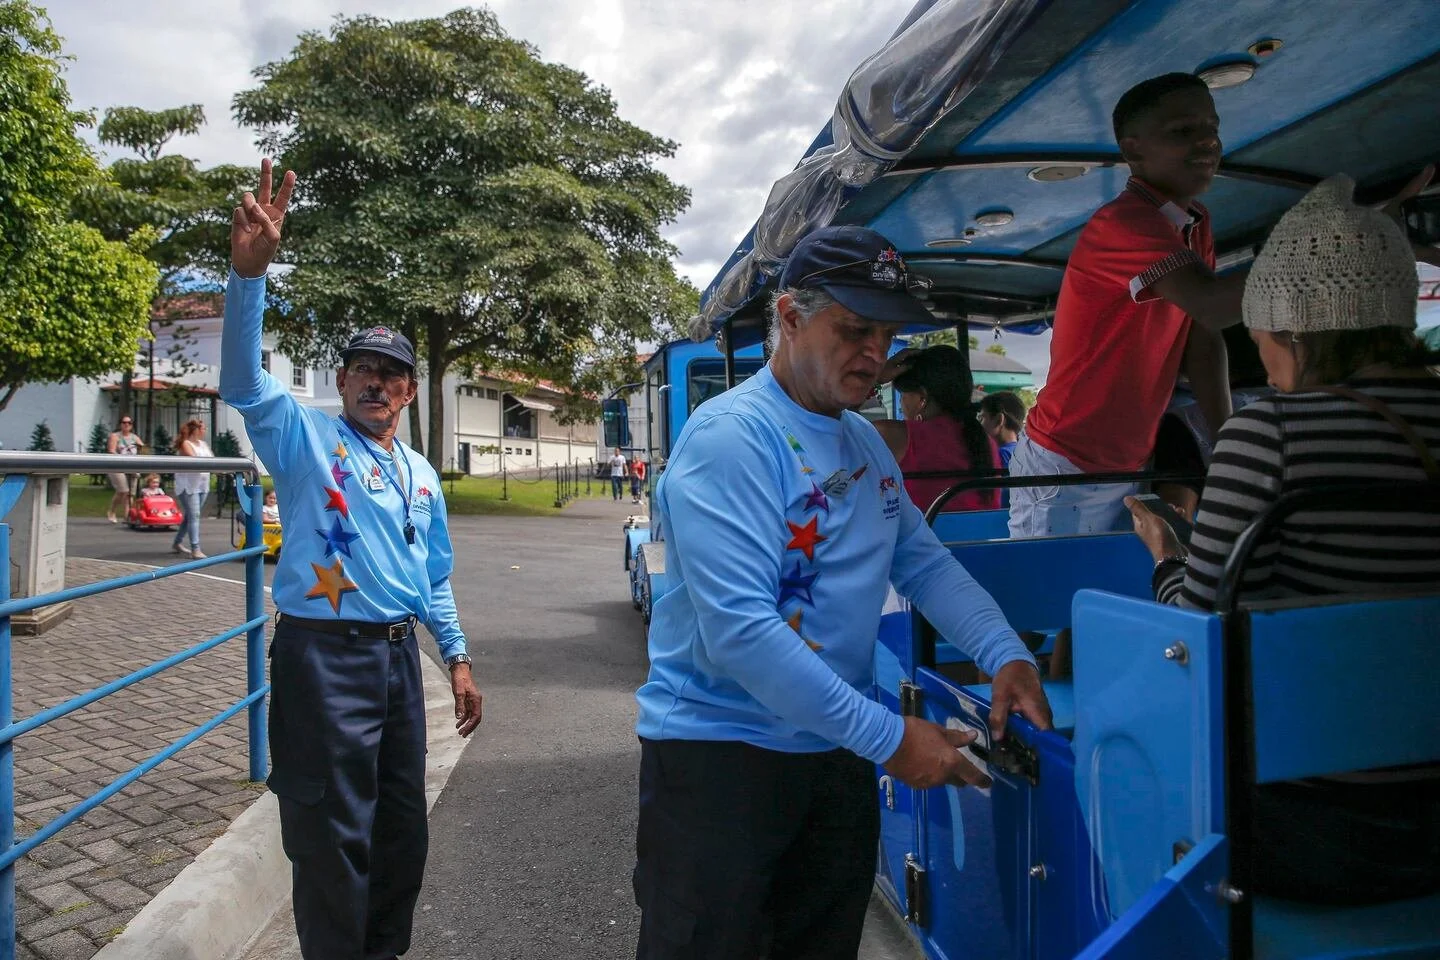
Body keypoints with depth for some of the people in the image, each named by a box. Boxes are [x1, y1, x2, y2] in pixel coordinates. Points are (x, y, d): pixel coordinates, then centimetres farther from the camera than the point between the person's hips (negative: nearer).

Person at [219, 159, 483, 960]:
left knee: (402, 827, 18)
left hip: (398, 655, 6)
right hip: (325, 656, -6)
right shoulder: (308, 439, -3)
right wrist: (250, 270, -33)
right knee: (336, 840, 3)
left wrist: (459, 658, 15)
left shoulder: (422, 475, 13)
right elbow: (243, 382, -21)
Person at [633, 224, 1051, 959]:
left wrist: (1006, 655, -8)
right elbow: (738, 630, -28)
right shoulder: (731, 436, -20)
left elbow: (924, 561, 10)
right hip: (719, 748, -8)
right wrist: (889, 738, -24)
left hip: (838, 752, 8)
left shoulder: (866, 442, 8)